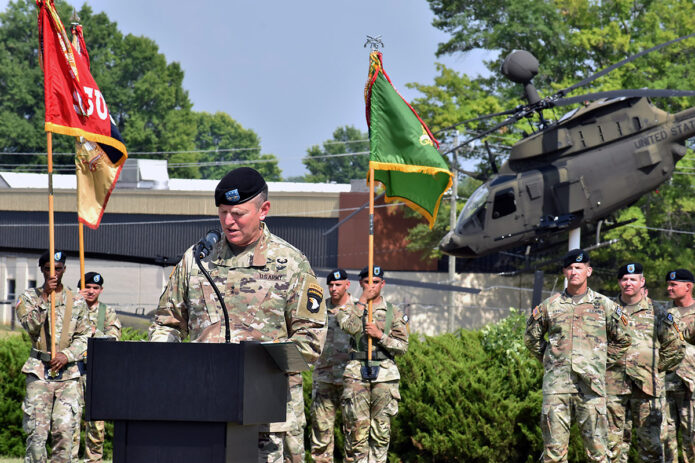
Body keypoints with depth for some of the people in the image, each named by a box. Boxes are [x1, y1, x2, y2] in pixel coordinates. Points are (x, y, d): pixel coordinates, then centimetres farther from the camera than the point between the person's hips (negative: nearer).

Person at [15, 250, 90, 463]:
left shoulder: (77, 301, 12)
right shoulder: (29, 297, 9)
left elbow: (83, 338, 9)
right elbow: (31, 326, -8)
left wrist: (66, 355, -9)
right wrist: (45, 296, -14)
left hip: (68, 373, 1)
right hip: (39, 372, -1)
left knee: (65, 429, -6)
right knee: (36, 431, -8)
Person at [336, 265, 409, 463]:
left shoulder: (393, 313, 9)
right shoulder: (352, 309, 9)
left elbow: (403, 346, 5)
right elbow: (350, 327, -13)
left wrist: (380, 335, -9)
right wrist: (362, 301, -11)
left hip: (385, 374, 1)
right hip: (356, 373, -1)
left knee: (381, 431, 1)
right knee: (357, 428, -8)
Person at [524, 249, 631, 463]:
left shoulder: (604, 305, 7)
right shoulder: (549, 306, 10)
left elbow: (622, 340, 17)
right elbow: (532, 337, 23)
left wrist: (600, 363, 11)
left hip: (591, 383, -1)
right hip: (556, 383, 1)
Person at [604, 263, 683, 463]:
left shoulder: (656, 314, 8)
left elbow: (675, 349, 11)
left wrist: (656, 369, 7)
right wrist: (604, 364, 9)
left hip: (646, 387, -1)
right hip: (613, 386, 1)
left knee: (650, 440, -2)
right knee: (615, 440, 1)